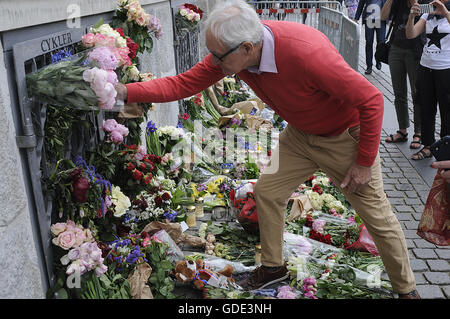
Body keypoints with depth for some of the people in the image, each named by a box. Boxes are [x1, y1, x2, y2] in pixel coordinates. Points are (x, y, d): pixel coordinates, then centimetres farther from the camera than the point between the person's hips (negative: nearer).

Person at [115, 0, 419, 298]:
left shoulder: (306, 52, -39)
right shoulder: (230, 50, -19)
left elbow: (371, 99, -30)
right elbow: (183, 84, -10)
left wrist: (364, 162, -21)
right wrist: (126, 91, -19)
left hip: (344, 137, -6)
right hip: (300, 134, 6)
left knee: (378, 217, 3)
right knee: (267, 191, 7)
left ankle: (406, 288, 27)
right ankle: (273, 266, 31)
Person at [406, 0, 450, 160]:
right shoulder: (428, 15, 11)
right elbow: (411, 35, -2)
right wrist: (412, 16, -18)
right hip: (426, 67, 4)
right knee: (426, 109, 9)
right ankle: (428, 146, 20)